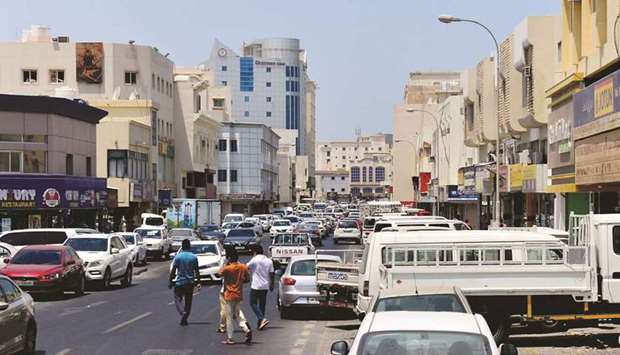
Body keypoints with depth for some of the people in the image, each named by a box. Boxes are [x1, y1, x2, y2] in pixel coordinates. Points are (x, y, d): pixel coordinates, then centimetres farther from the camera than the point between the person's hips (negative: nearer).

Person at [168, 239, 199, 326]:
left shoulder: (178, 257, -7)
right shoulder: (194, 257, -2)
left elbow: (173, 270, -7)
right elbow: (197, 271, -3)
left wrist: (170, 281, 1)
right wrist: (198, 281, 3)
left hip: (179, 282, -2)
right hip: (190, 283, 2)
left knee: (177, 299, 8)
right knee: (188, 302, 12)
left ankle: (182, 312, -19)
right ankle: (184, 319, 13)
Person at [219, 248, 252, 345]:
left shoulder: (227, 268, -17)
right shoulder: (243, 267, -2)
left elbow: (219, 273, 0)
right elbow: (247, 279, 6)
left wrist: (226, 263, -2)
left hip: (229, 296, -5)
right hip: (239, 295, 5)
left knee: (229, 318, 4)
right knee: (237, 315, 17)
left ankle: (229, 338, 7)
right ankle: (247, 330, -6)